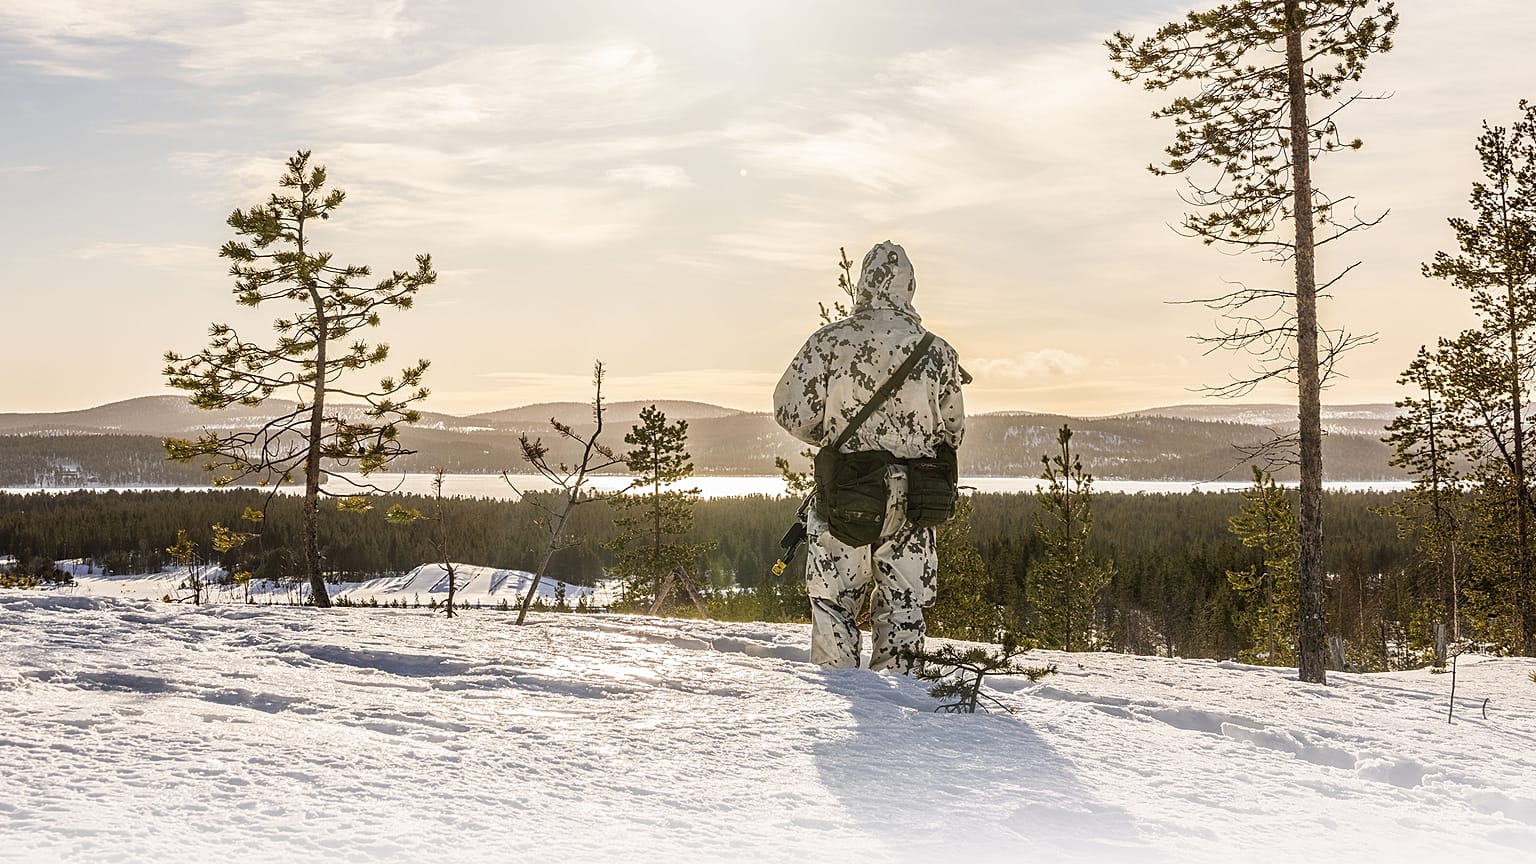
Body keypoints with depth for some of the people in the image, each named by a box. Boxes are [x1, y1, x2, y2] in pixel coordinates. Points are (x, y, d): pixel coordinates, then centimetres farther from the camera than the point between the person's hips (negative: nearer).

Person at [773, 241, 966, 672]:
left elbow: (791, 410, -7)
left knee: (834, 602, 10)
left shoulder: (830, 341, -7)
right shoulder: (936, 351, -1)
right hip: (912, 496, 2)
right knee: (904, 604, 13)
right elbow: (952, 430, 5)